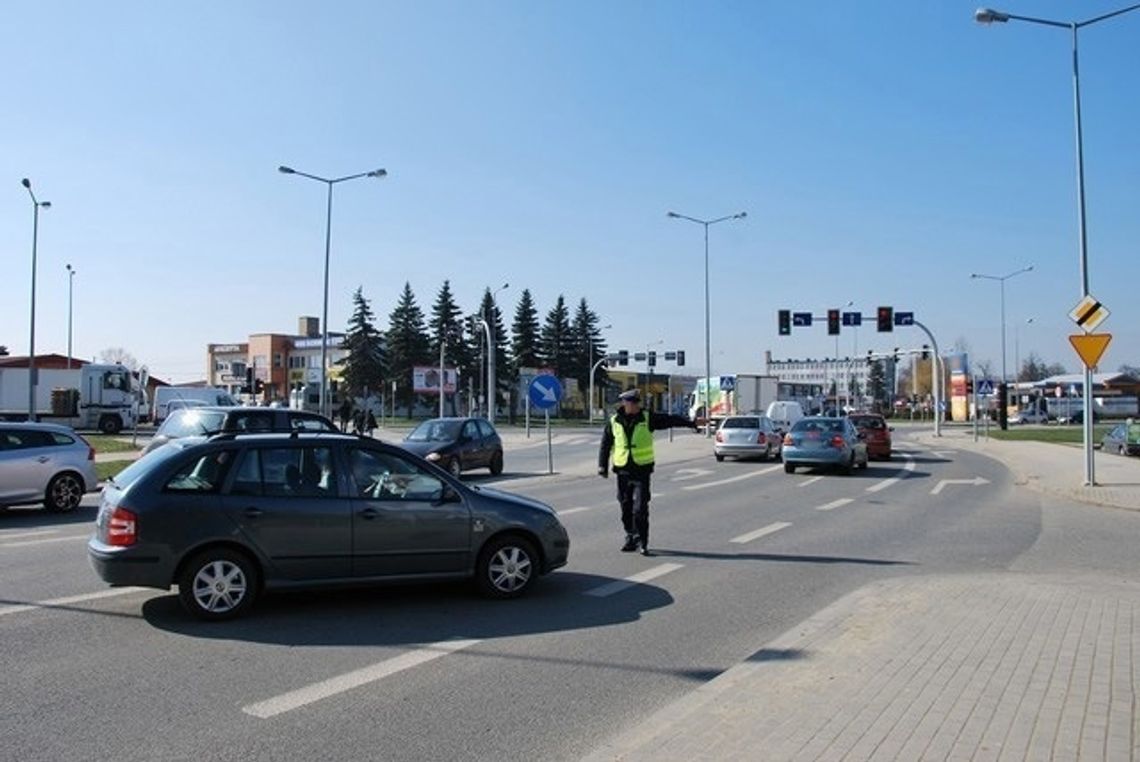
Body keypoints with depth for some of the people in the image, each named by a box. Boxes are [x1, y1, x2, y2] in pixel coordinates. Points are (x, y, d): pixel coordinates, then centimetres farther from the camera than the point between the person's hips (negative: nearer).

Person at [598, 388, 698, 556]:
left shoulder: (648, 419, -1)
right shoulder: (614, 422, 3)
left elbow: (670, 419, -1)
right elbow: (605, 445, 9)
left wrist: (690, 423, -10)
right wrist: (602, 465, 3)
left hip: (642, 470, -2)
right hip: (623, 471, 2)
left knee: (640, 509, -9)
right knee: (626, 509, 10)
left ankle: (642, 542, -1)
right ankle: (631, 539, 25)